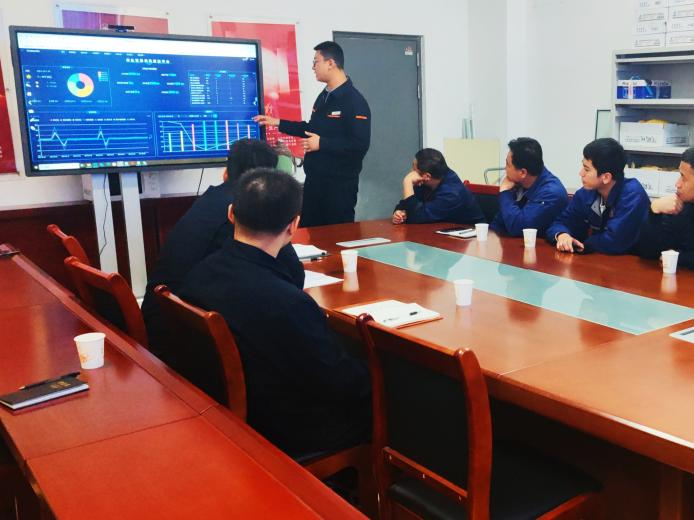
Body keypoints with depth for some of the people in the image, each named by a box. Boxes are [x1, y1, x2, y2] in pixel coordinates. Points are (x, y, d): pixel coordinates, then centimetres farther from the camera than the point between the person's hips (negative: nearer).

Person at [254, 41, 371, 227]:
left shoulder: (355, 101, -17)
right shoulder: (323, 97, 11)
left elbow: (360, 145, -25)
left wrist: (322, 144, -21)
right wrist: (278, 122, 20)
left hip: (340, 184, -9)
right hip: (314, 180, 9)